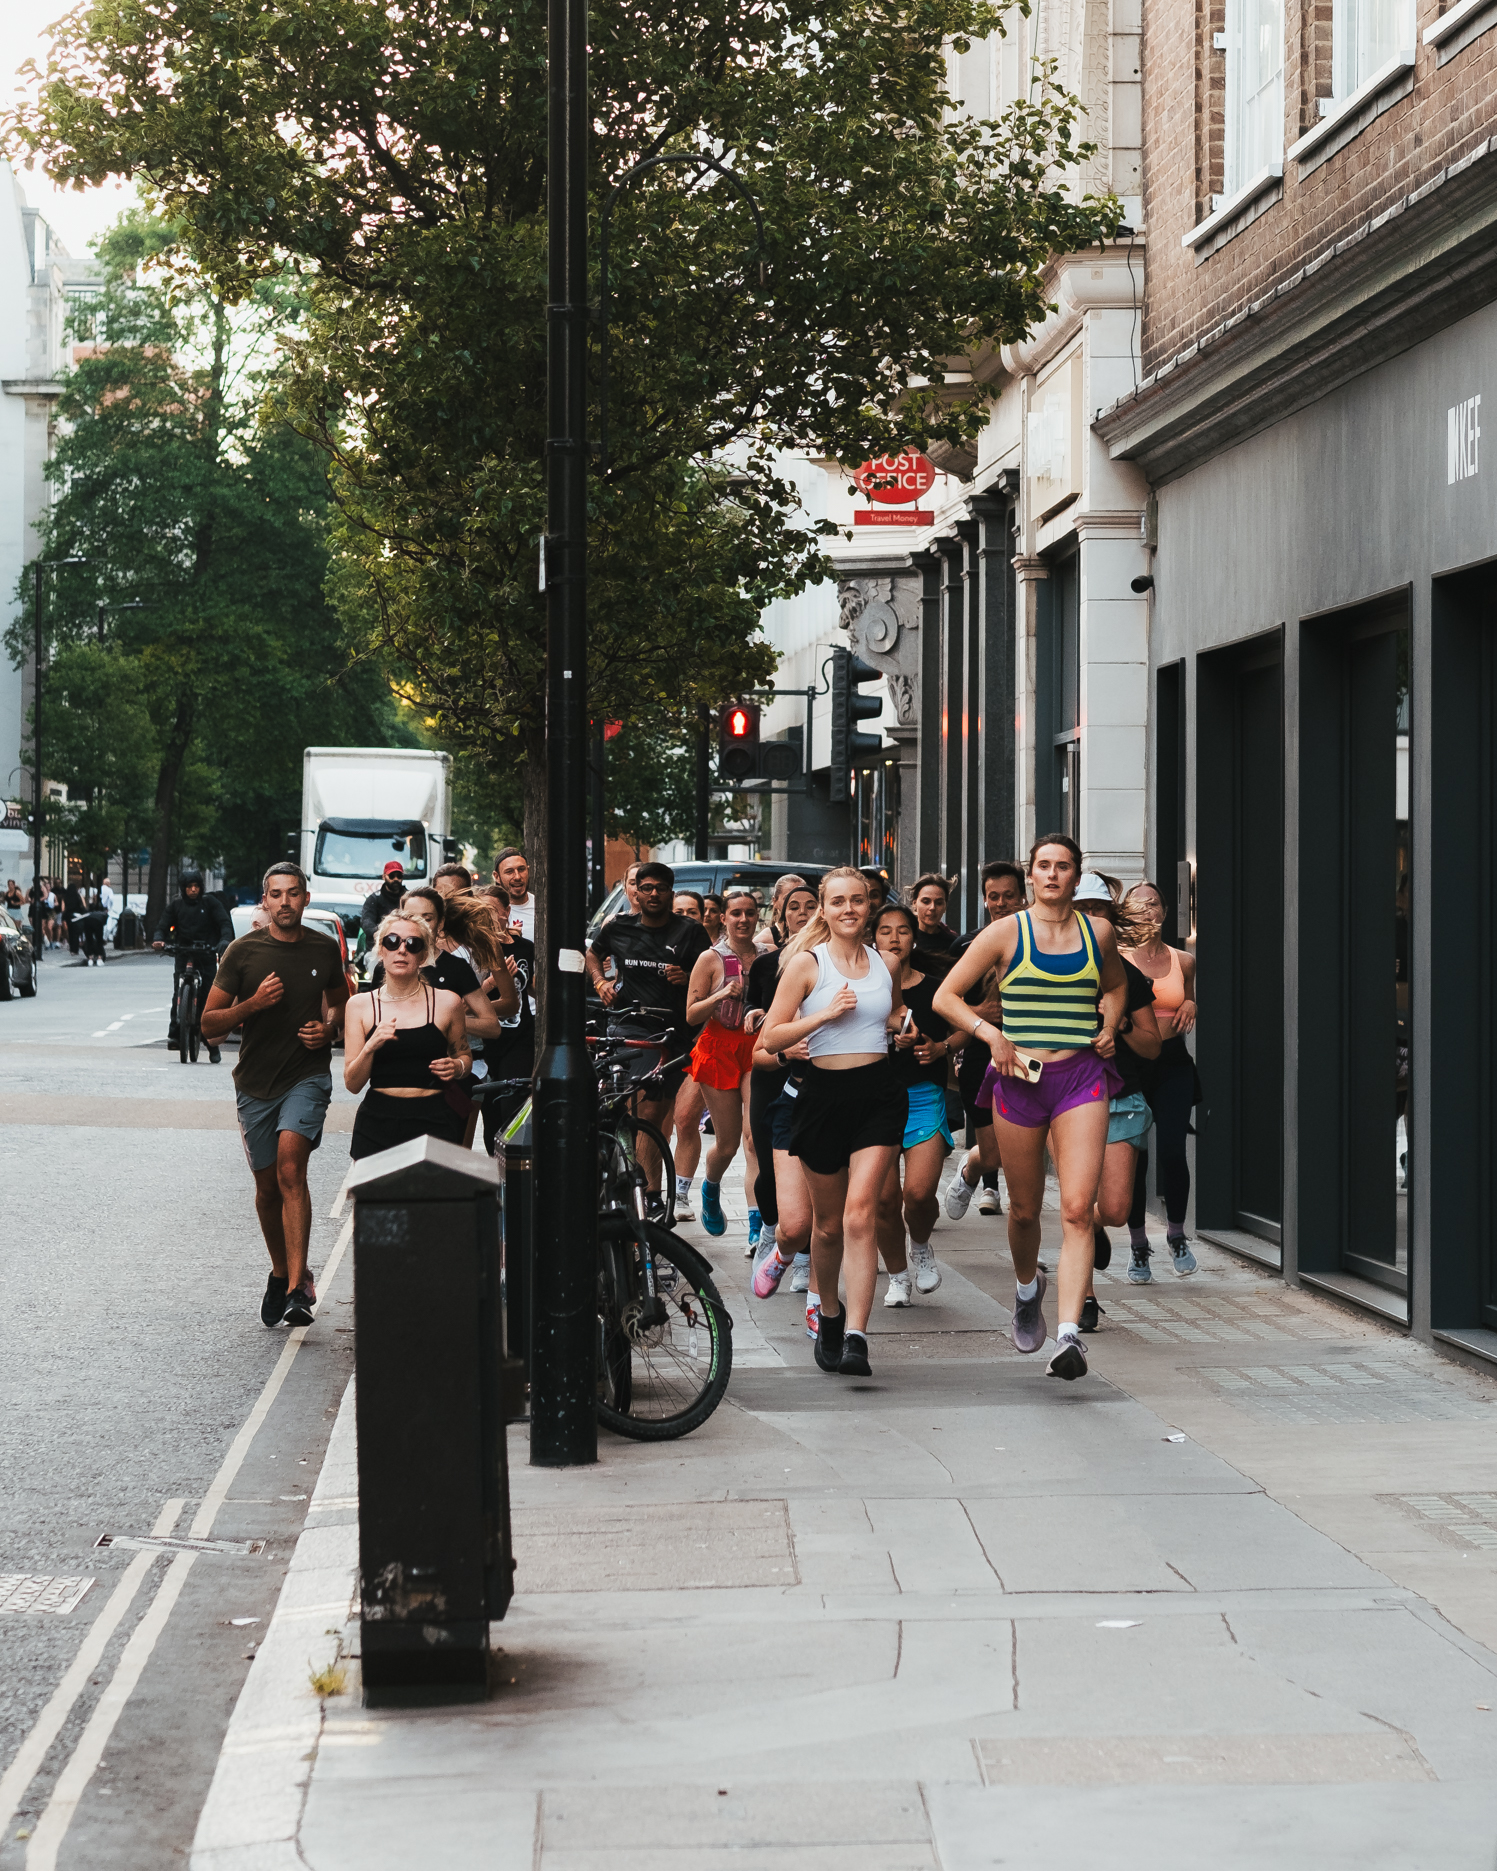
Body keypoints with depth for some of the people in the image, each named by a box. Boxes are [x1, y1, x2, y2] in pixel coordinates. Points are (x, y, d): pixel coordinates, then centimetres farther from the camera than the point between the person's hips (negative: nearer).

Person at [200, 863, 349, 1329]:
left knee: (290, 1167, -22)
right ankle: (281, 1273, 35)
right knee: (267, 1186, 11)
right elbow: (209, 1025, -1)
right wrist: (253, 1003, -17)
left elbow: (340, 1002, 22)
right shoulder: (242, 952, -3)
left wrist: (329, 1028, -1)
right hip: (255, 1081, 2)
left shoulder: (324, 949, 3)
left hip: (307, 1076, -1)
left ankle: (297, 1289, -27)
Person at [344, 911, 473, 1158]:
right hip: (377, 1122, 1)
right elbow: (352, 1084, 2)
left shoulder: (446, 1003, 5)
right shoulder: (360, 1005, 6)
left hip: (433, 1122, 0)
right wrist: (370, 1048, -16)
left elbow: (465, 1056, 21)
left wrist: (458, 1067, -1)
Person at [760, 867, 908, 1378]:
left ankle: (856, 1338, -19)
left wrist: (902, 1023, 8)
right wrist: (825, 1014, -16)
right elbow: (771, 1038, -5)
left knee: (860, 1213, -15)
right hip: (825, 1092, -1)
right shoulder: (806, 963, -1)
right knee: (828, 1223, 11)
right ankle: (828, 1312, 37)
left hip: (878, 1094, 1)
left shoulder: (885, 963, 9)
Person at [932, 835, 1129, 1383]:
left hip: (1082, 1078, 0)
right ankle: (1027, 1289, 43)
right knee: (1024, 1209, 12)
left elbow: (1115, 985, 29)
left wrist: (1109, 1026, 10)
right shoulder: (1006, 933, 0)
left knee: (1077, 1209, -14)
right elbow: (945, 996, 2)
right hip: (1020, 1079, 0)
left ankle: (1069, 1334, -21)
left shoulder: (1098, 934, 8)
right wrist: (990, 1034, -13)